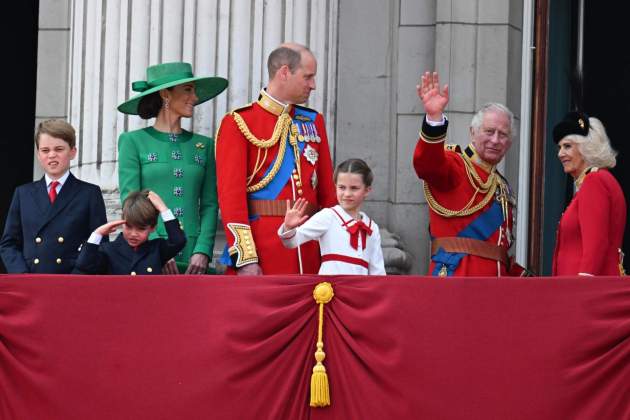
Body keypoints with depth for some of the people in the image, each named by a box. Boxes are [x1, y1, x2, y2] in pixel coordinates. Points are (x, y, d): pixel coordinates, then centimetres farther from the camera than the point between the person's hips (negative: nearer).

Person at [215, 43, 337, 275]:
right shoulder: (238, 123, -3)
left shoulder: (314, 121, 15)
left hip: (309, 254, 6)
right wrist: (245, 259, -16)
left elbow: (327, 191, 16)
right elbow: (231, 193, -9)